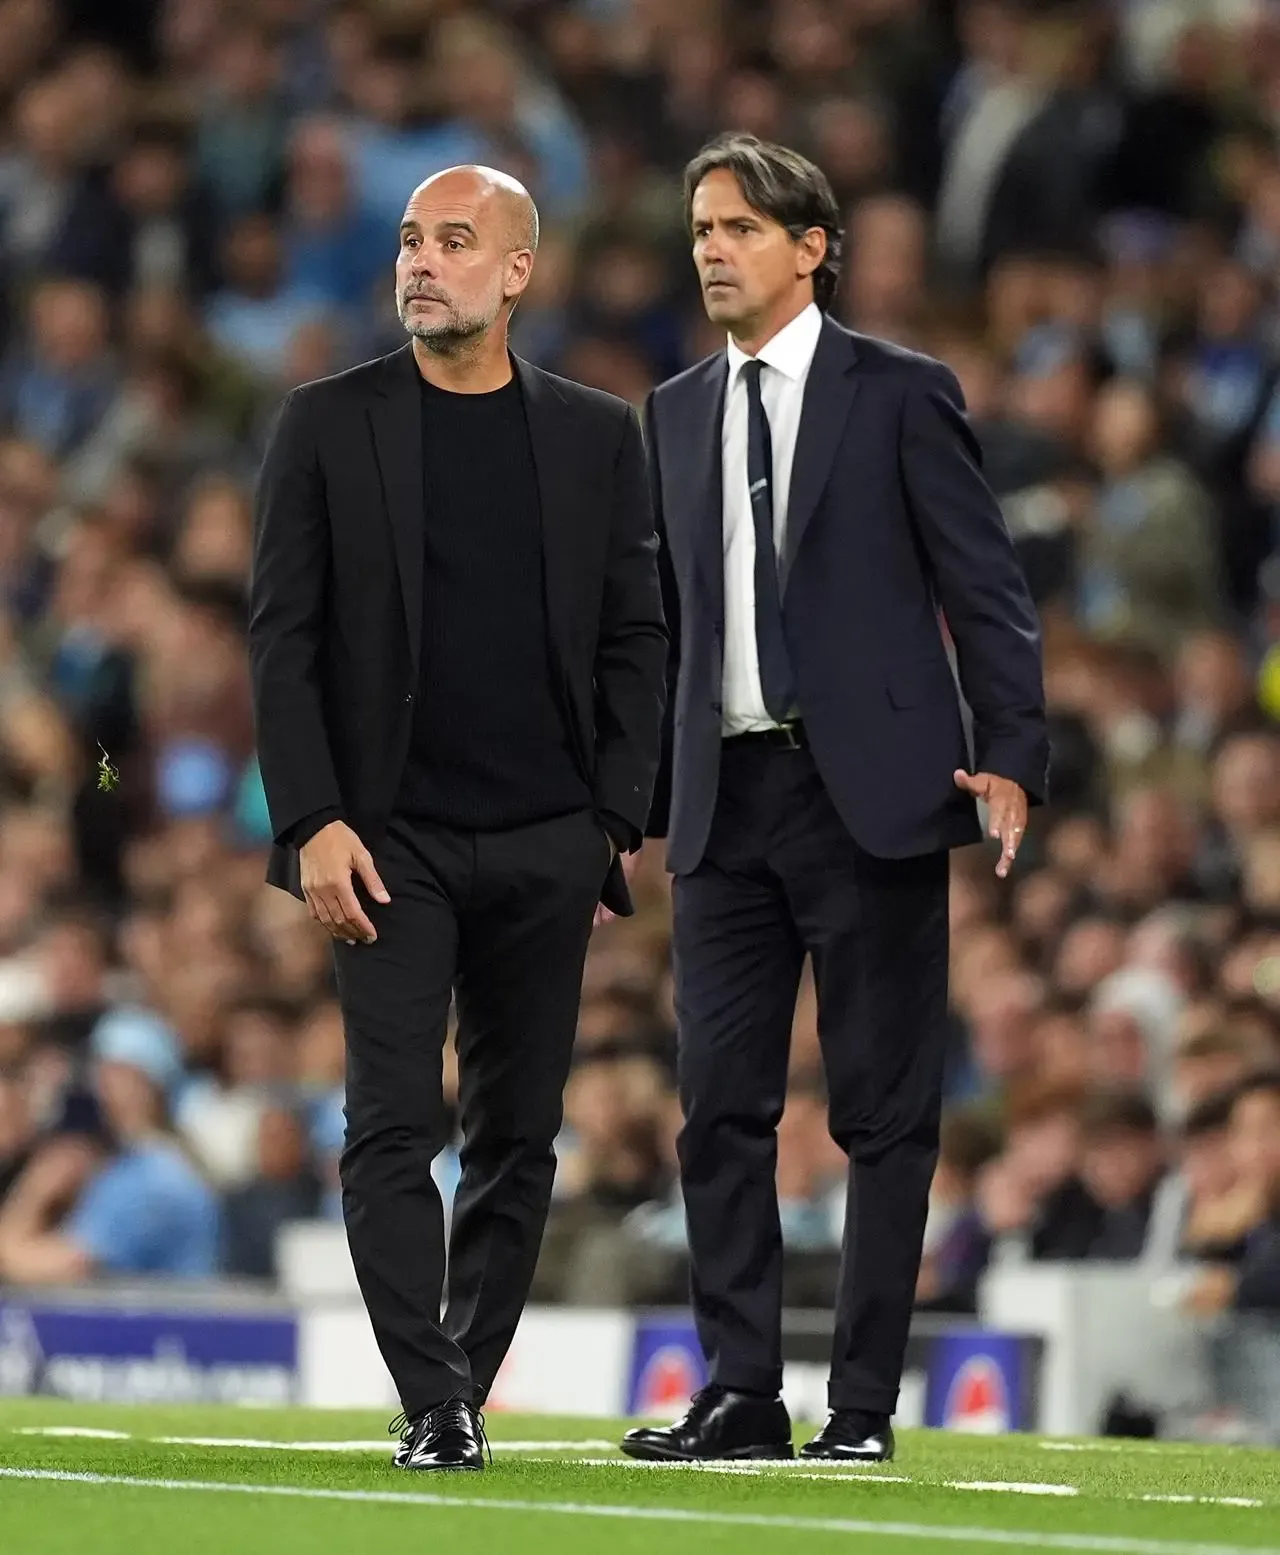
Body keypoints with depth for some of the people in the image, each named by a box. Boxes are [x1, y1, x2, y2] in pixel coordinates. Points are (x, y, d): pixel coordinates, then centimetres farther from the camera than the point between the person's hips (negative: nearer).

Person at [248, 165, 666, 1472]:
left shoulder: (596, 437, 8)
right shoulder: (329, 426, 2)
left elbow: (635, 639, 9)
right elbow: (283, 639, 0)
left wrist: (616, 823, 0)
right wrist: (314, 823, -10)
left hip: (547, 844, 2)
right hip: (391, 839, -2)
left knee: (517, 1136, 6)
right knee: (393, 1127, -10)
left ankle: (468, 1385, 15)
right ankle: (433, 1408, -12)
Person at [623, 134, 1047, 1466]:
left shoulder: (898, 396, 0)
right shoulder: (675, 416, 14)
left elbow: (985, 588, -2)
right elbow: (664, 616, 17)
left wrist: (1010, 755, -12)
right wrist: (638, 795, 12)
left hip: (868, 792, -5)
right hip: (725, 798, 5)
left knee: (885, 1109, -1)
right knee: (720, 1104, 1)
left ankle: (863, 1403, 3)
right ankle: (741, 1393, 6)